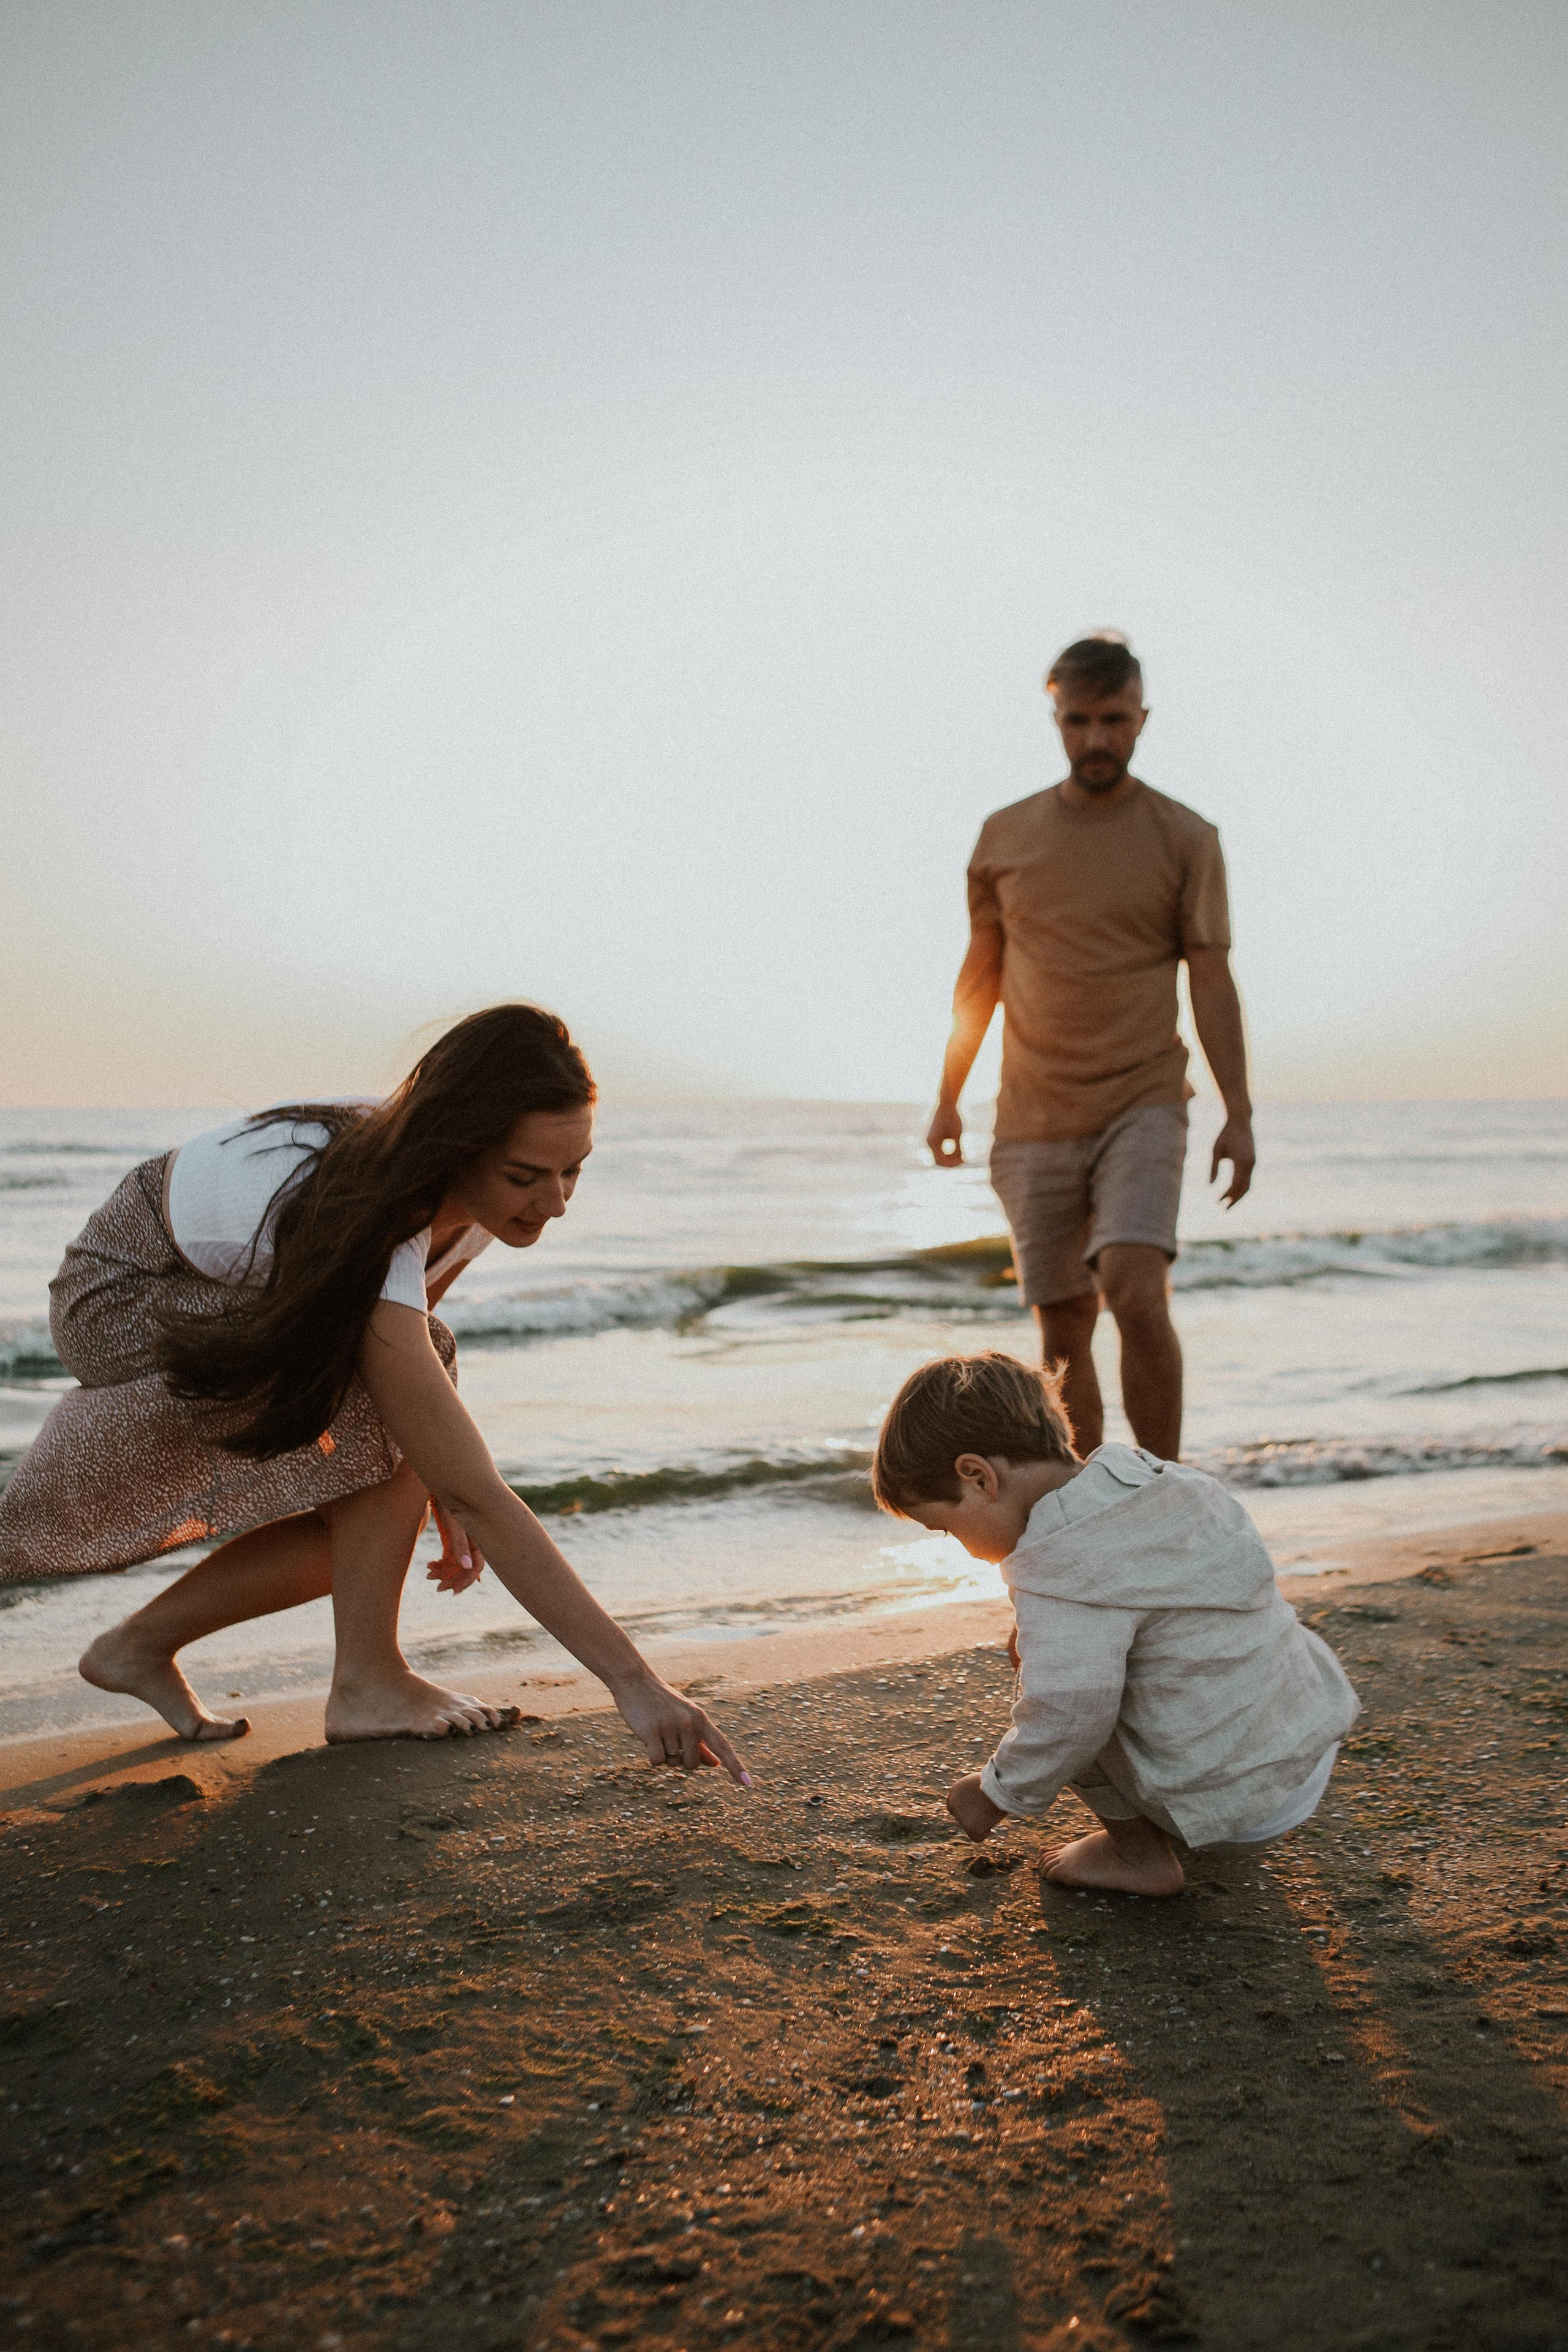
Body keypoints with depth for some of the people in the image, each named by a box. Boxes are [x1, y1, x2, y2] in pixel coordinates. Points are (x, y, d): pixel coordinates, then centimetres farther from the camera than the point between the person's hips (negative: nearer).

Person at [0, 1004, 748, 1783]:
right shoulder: (370, 1233, -42)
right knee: (380, 1402, -30)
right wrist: (635, 1682, -44)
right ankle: (366, 1680, -14)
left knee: (378, 1517, -1)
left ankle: (142, 1644, 14)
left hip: (225, 1296, 8)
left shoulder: (476, 1191, -18)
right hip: (124, 1299, -7)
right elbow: (480, 1498, -43)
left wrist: (437, 1494, -7)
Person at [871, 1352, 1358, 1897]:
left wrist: (997, 1795, -7)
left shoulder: (1063, 1570, -24)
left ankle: (1139, 1852, 6)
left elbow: (1067, 1719, -24)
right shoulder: (1139, 1473, 2)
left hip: (1237, 1802, -8)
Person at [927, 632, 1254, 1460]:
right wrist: (947, 1099, 14)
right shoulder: (1004, 835, 8)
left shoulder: (1187, 840, 1)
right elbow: (980, 972, 15)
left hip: (1142, 1108, -2)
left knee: (1135, 1292, -23)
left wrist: (1239, 1115, -9)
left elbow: (1212, 983, -1)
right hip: (1033, 1123, 3)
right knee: (1063, 1336, 7)